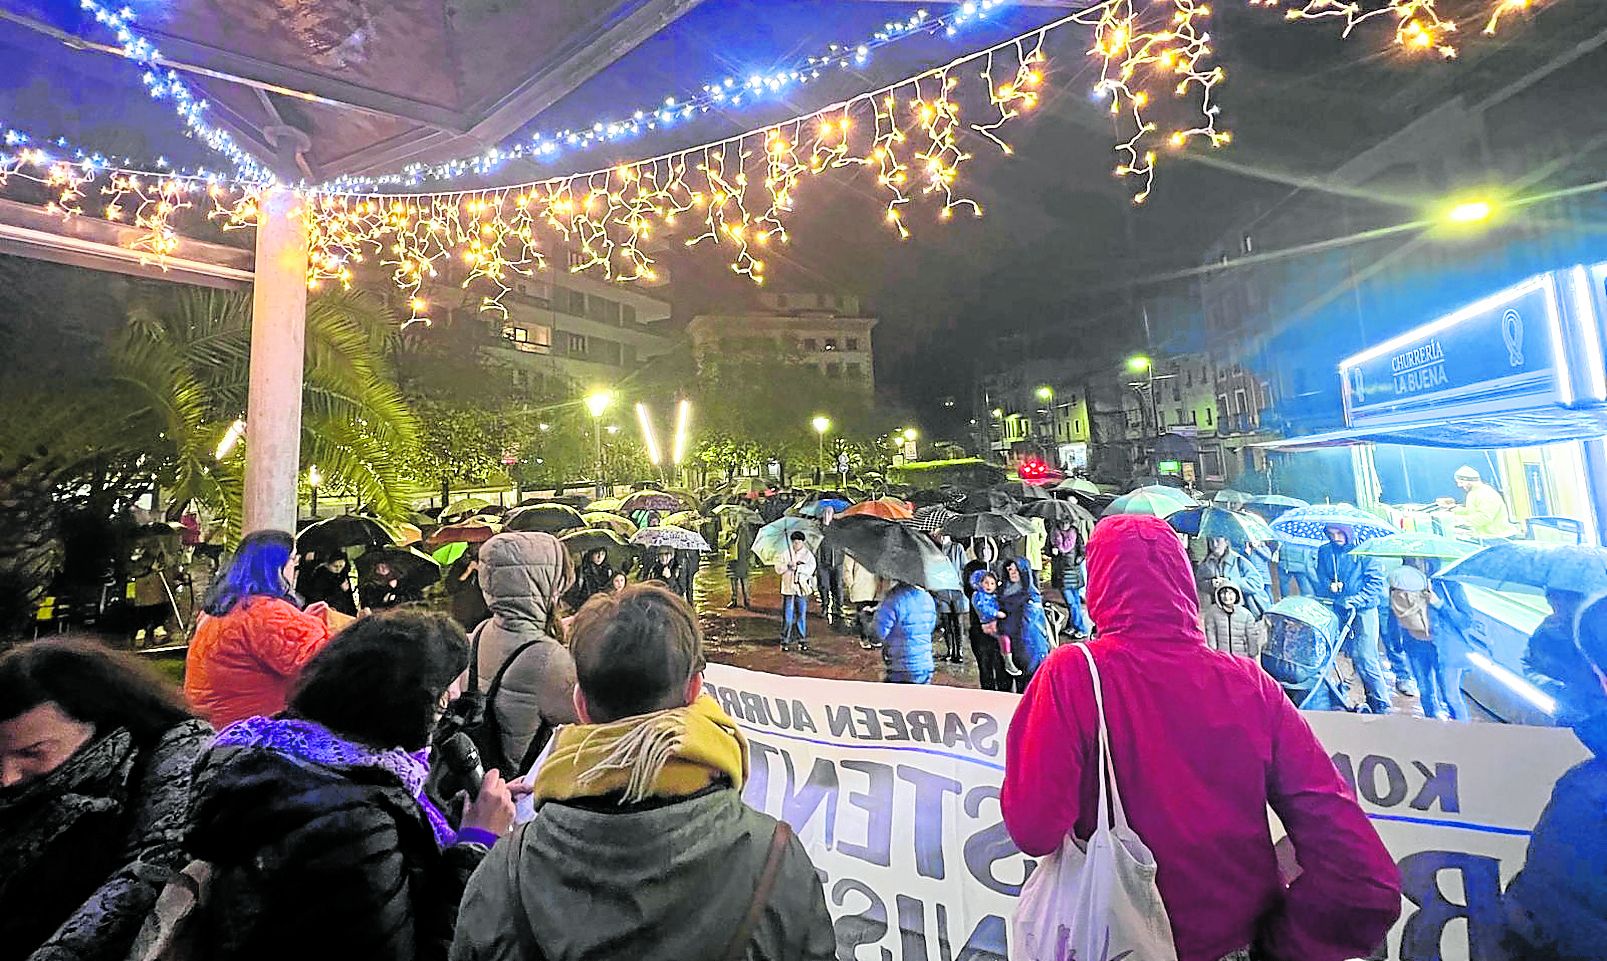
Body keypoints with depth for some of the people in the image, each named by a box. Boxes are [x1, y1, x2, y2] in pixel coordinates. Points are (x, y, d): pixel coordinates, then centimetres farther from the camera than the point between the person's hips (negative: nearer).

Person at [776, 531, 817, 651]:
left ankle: (803, 641, 15)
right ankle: (784, 641, 11)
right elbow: (778, 568, 0)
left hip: (803, 589, -1)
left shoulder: (808, 554, 5)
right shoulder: (786, 554, 9)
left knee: (802, 616, 4)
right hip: (788, 589, 1)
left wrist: (798, 567, -18)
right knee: (787, 617, 1)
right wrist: (787, 566, -16)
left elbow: (811, 568, -9)